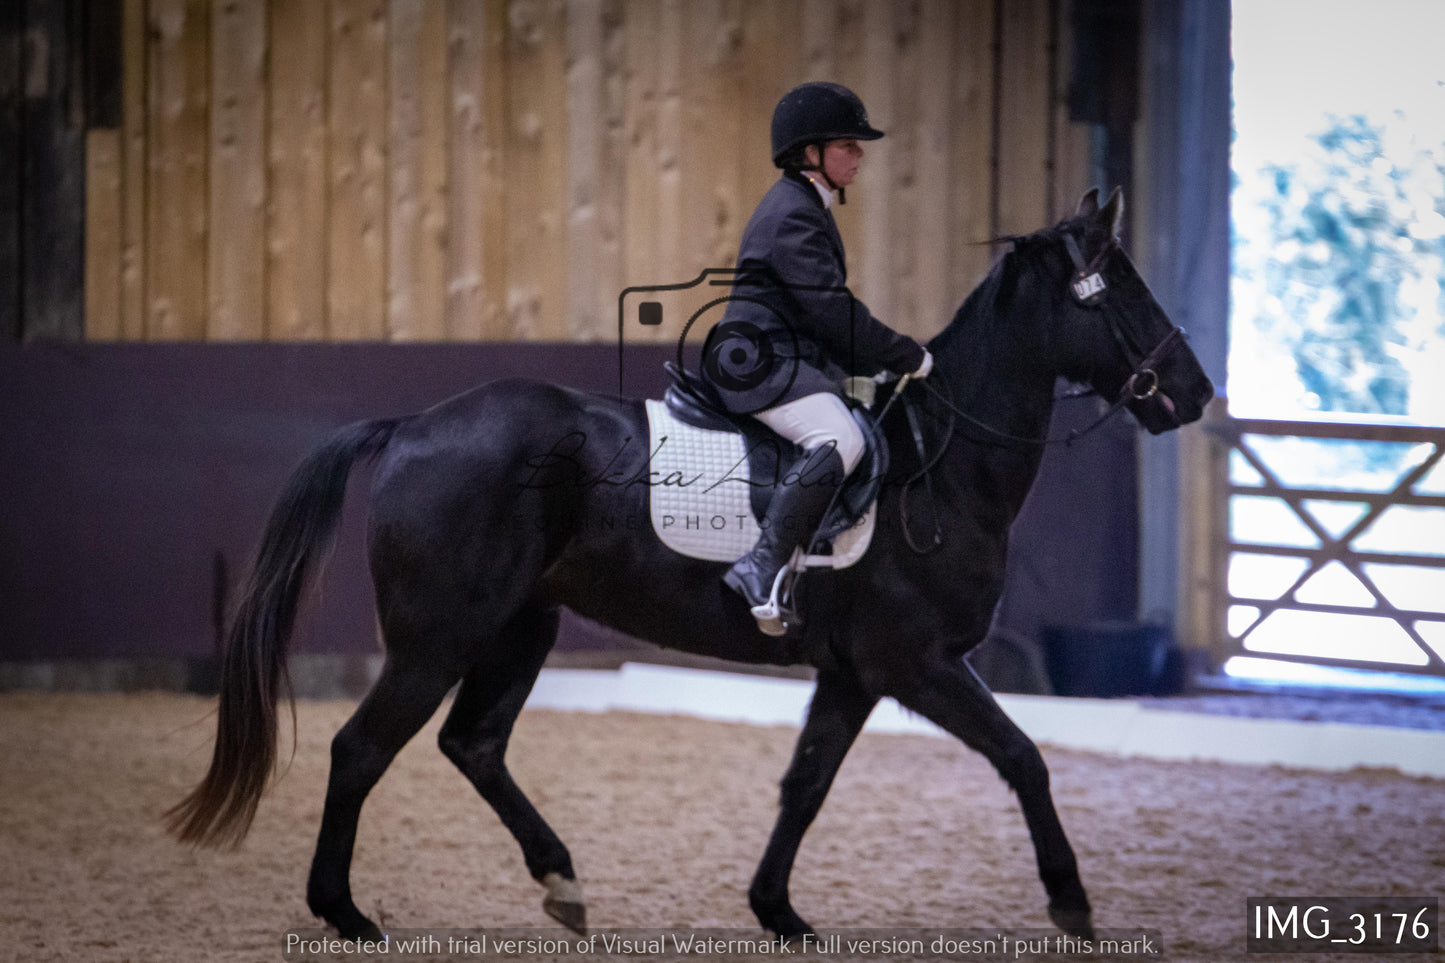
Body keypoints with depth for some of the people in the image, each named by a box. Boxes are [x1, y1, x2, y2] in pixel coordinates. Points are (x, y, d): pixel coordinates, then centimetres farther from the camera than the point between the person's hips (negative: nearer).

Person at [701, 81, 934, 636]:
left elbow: (829, 318, 28)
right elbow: (832, 311, -18)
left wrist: (878, 364, 18)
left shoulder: (807, 210, 23)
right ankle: (763, 569, -40)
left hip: (796, 360, 11)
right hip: (761, 361, -11)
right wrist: (909, 357, -11)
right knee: (839, 441, -33)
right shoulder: (793, 216, -12)